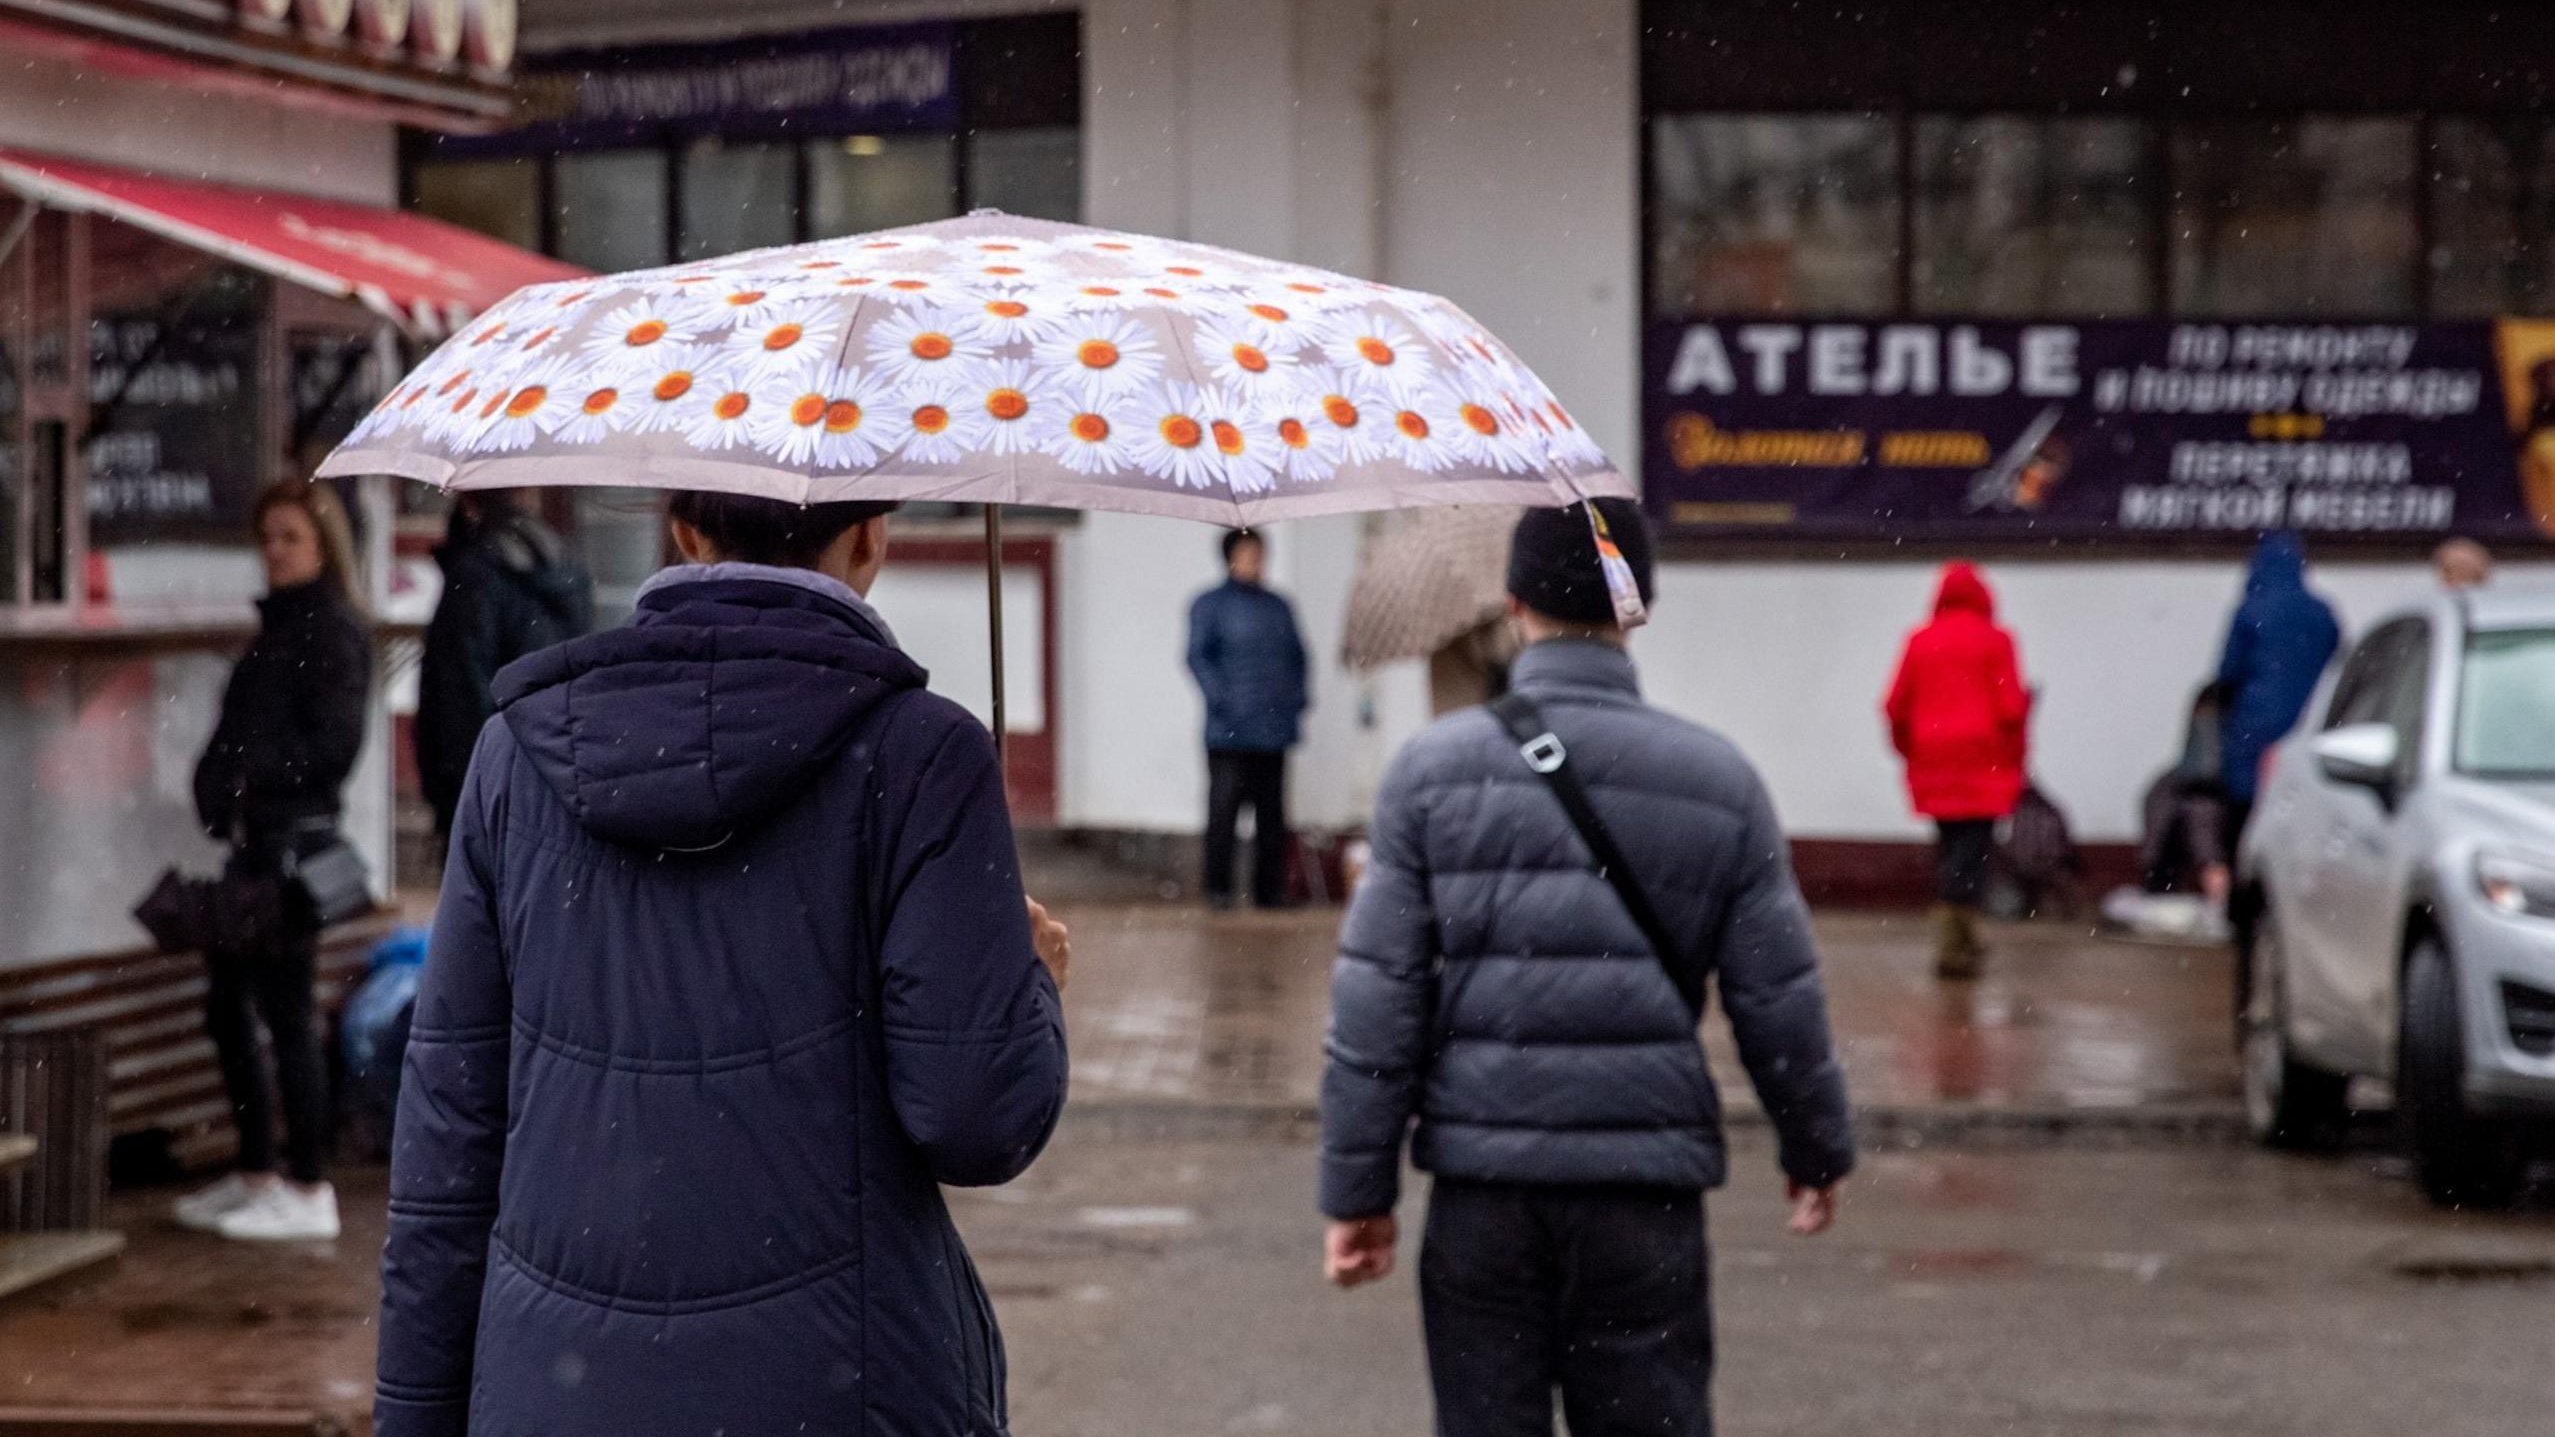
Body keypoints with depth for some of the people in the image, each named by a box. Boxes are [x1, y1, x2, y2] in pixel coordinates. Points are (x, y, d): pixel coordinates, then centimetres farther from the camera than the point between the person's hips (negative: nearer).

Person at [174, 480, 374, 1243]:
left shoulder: (333, 627, -9)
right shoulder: (278, 623, 17)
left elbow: (335, 739, -17)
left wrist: (252, 778, -17)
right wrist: (221, 791, 6)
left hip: (292, 837, -9)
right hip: (252, 837, 9)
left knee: (286, 1011, -5)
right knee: (227, 1008, 13)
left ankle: (307, 1194, 1)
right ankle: (256, 1175, 23)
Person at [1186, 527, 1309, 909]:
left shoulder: (1278, 606, 17)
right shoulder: (1210, 605, 2)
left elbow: (1297, 656, 21)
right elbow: (1197, 656, -4)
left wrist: (1297, 700, 8)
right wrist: (1221, 700, -13)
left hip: (1274, 731, 5)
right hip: (1230, 732, -5)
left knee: (1271, 814, 7)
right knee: (1224, 809, -7)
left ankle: (1270, 890, 12)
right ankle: (1217, 889, -1)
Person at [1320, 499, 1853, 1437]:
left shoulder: (1433, 768, -1)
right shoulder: (1716, 779, 1)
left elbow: (1377, 997, -3)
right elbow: (1778, 998, 4)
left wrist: (1357, 1187, 2)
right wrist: (1819, 1149, 19)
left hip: (1483, 1181, 0)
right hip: (1648, 1182, 0)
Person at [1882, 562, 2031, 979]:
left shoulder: (1919, 642, 6)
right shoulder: (1994, 640, -3)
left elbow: (1896, 707, 6)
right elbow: (2011, 708, -6)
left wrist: (1909, 750, 22)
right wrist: (2014, 756, 9)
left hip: (1932, 761, 4)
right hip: (1982, 761, -4)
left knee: (1949, 845, 16)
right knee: (1973, 848, -5)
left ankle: (1958, 938, 19)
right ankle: (1953, 945, -16)